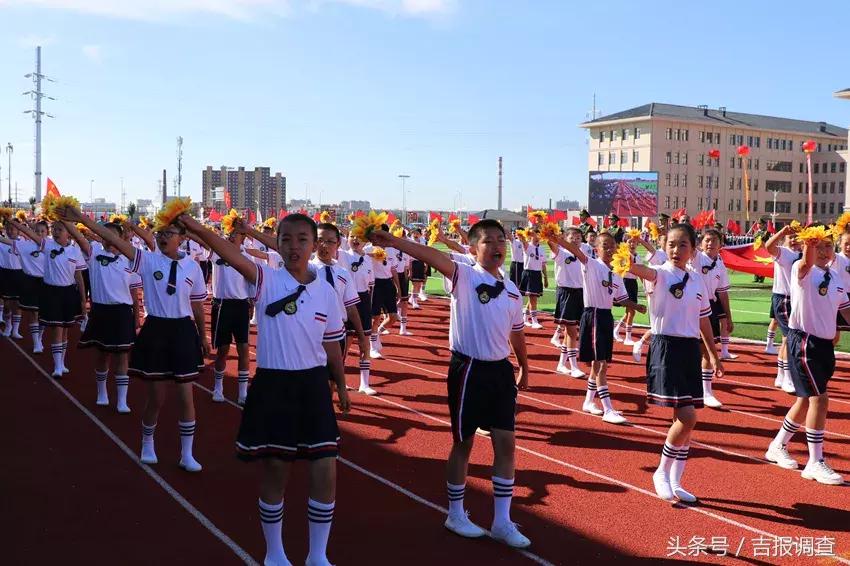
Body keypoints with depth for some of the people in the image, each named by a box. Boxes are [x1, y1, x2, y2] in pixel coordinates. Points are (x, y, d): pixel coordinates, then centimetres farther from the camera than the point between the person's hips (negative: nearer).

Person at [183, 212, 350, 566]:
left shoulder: (325, 290, 2)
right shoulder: (266, 281, -8)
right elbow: (231, 255, -26)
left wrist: (341, 385, 17)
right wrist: (197, 229, -42)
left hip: (313, 384, 3)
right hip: (273, 384, -3)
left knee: (325, 473, 3)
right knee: (275, 473, 8)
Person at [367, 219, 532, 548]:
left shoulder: (512, 290, 7)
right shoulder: (465, 277, -10)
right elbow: (435, 257, -28)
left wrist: (524, 368, 28)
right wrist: (395, 243, -43)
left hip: (501, 370, 5)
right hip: (469, 369, -5)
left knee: (505, 443, 5)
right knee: (463, 442, 7)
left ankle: (502, 521, 17)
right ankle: (456, 515, 25)